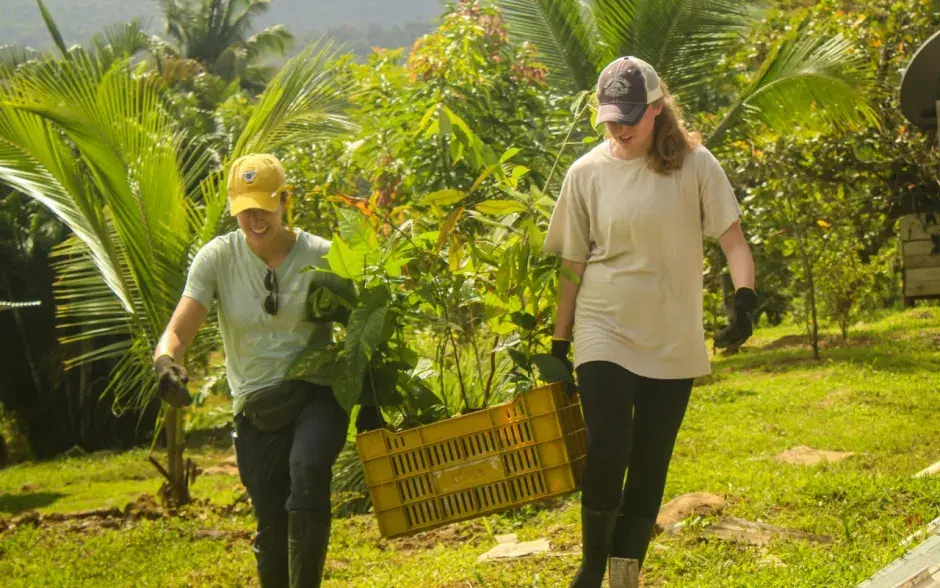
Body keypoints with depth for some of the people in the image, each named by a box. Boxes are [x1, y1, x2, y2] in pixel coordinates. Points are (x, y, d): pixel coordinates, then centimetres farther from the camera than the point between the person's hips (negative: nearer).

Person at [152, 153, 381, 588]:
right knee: (273, 531, 4)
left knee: (308, 469, -33)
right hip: (257, 406, 2)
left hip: (318, 394, -2)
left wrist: (369, 409, 0)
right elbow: (178, 330, -9)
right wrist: (165, 359, -33)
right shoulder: (217, 258, -3)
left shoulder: (323, 257, -4)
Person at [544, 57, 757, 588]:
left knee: (650, 467, 6)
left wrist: (745, 298, -25)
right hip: (605, 335, -1)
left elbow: (733, 239, -6)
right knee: (607, 453, -12)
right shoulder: (587, 174, 0)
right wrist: (559, 346, 6)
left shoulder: (694, 165, -3)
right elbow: (572, 265, 5)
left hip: (673, 342, 1)